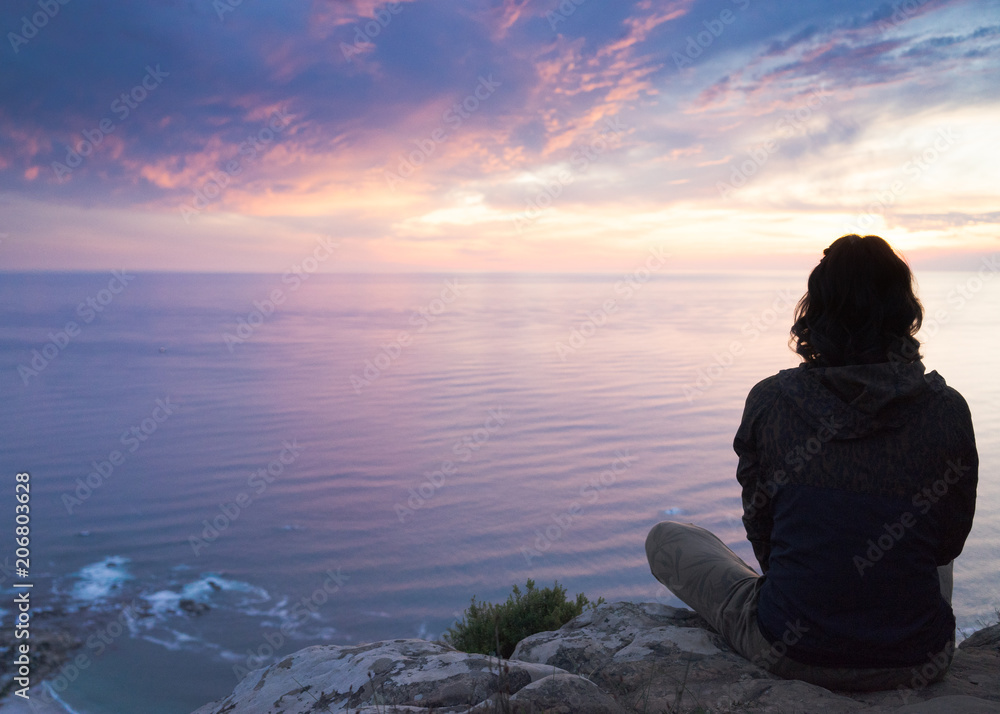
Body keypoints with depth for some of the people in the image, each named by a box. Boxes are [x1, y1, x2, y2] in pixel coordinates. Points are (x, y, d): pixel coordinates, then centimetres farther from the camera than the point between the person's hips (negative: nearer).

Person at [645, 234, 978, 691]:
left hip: (788, 654, -3)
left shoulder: (769, 401, -12)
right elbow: (948, 542, 4)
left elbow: (760, 529, 0)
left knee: (664, 538, 20)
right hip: (917, 665, 3)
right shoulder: (947, 411, -10)